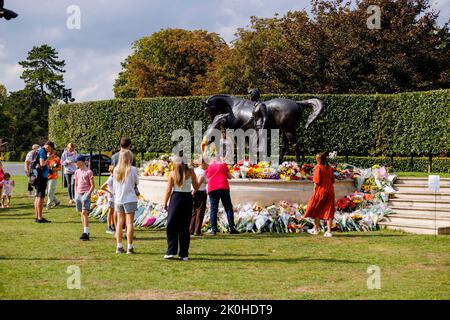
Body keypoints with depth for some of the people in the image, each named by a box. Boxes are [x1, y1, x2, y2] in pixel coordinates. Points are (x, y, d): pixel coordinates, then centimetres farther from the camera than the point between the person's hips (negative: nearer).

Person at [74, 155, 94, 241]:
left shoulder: (88, 171, -6)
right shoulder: (77, 172, 13)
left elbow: (92, 185, -6)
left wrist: (88, 194, -15)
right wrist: (76, 195, 13)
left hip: (86, 194, -7)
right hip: (78, 194, 7)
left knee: (84, 212, -16)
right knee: (82, 214, 9)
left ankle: (86, 233, -19)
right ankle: (85, 232, 16)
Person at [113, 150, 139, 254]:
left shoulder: (116, 170, 3)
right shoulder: (132, 169, -10)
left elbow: (114, 186, 10)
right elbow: (136, 182, 3)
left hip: (118, 200, 4)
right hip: (130, 199, -4)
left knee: (120, 222, 12)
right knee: (129, 223, -1)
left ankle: (119, 247, 14)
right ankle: (130, 247, -2)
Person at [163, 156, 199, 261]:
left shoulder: (172, 174, -3)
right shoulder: (191, 172, 1)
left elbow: (168, 190, -4)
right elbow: (196, 187, 9)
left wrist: (165, 203, 3)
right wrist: (193, 193, 30)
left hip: (176, 198, -2)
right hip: (188, 198, 2)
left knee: (171, 226, 5)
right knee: (185, 228, 7)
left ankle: (171, 252, -3)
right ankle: (184, 254, 6)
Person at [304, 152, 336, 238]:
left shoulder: (318, 167, -11)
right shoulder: (330, 168, 5)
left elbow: (317, 181, -16)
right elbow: (333, 180, 8)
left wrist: (315, 186, 2)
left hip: (320, 190, -5)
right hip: (330, 191, 5)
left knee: (316, 210, 13)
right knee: (328, 211, 5)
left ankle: (316, 229, 21)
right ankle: (329, 231, 1)